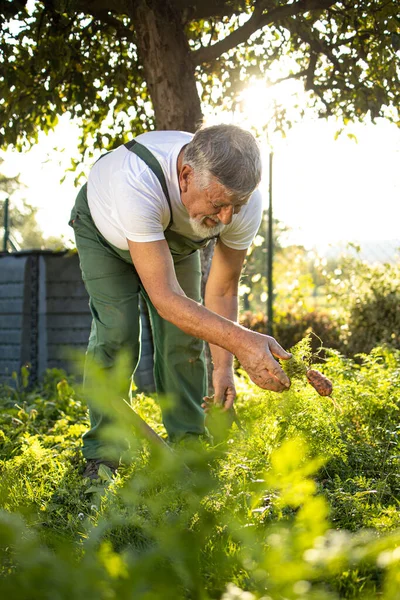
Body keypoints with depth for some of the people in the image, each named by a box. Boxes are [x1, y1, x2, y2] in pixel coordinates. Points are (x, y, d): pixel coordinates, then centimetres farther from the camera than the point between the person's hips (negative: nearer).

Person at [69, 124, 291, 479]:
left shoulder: (244, 201, -33)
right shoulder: (138, 182, -50)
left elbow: (223, 290, -19)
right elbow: (165, 298, -51)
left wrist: (223, 366, -29)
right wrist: (241, 341, -61)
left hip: (173, 238, 4)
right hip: (105, 230, -4)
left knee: (184, 337, -7)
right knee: (117, 333, -16)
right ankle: (101, 454, -4)